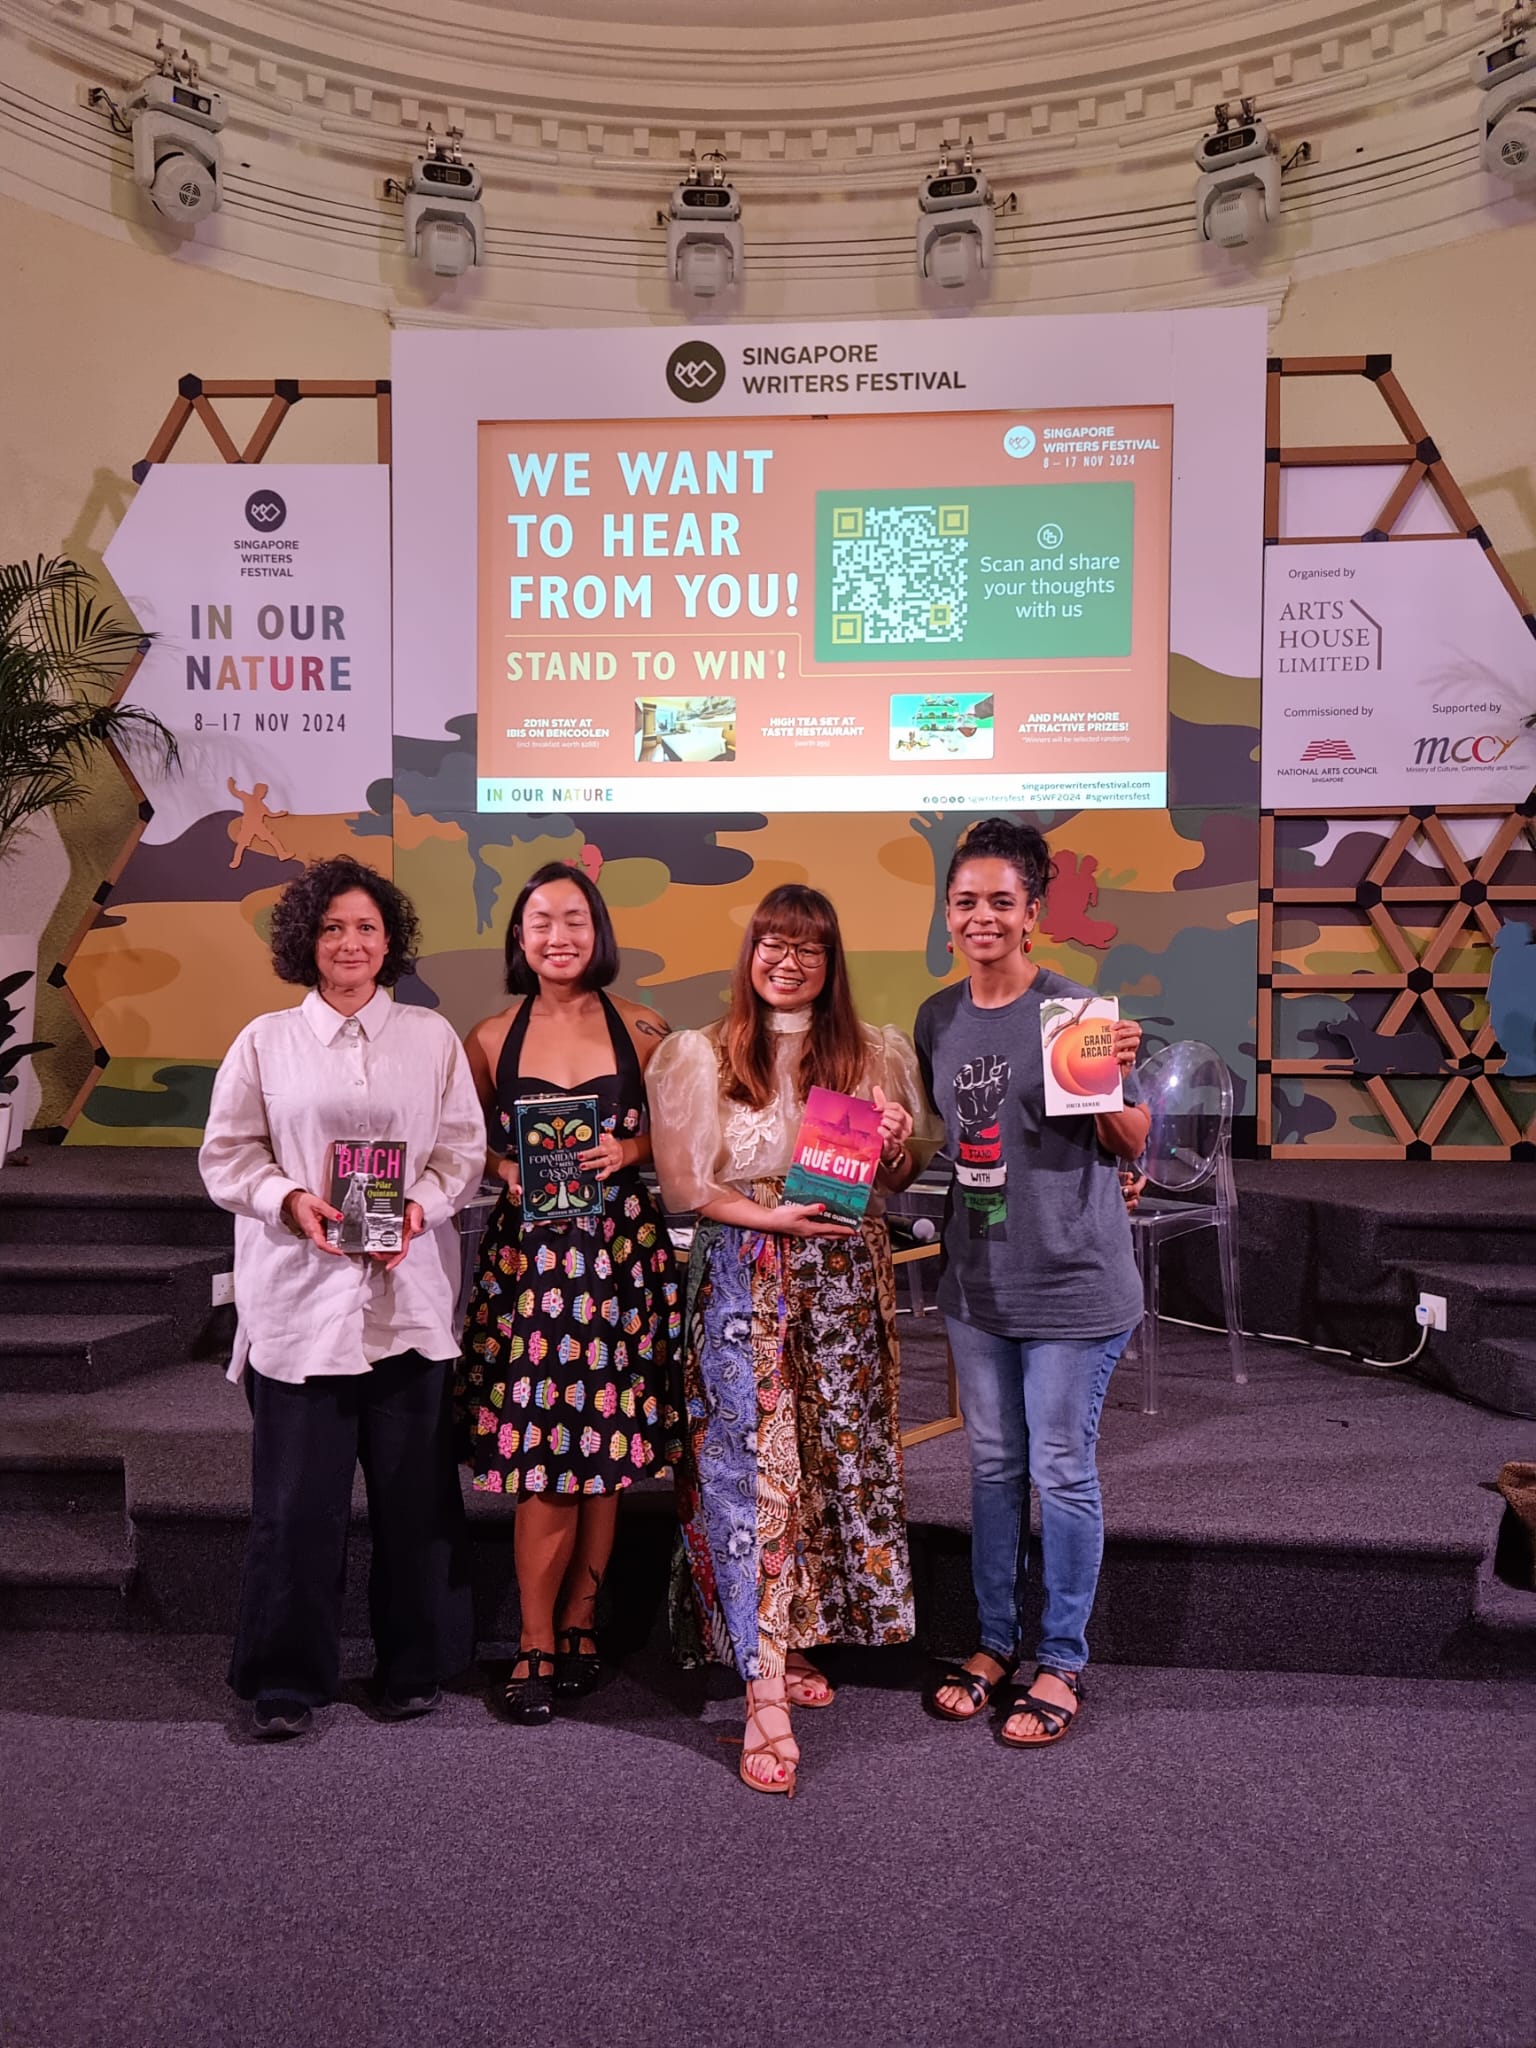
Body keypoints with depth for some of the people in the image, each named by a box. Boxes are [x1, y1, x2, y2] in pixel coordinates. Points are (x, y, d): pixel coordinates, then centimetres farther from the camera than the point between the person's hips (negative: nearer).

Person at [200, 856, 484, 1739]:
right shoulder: (265, 1041, 5)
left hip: (408, 1295, 1)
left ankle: (416, 1666, 27)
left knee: (415, 1490, 8)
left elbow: (464, 1146, 5)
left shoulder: (432, 1037, 6)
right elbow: (228, 1155, 4)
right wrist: (291, 1200, -13)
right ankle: (288, 1677, 23)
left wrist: (422, 1204, -13)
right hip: (300, 1300, -1)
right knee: (298, 1495, 4)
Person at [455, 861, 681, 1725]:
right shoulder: (492, 1038, 5)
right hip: (528, 1254, 0)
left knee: (607, 1450, 6)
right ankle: (537, 1646, 15)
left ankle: (579, 1625, 25)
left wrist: (629, 1151, -11)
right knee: (541, 1460, -1)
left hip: (622, 1251, 0)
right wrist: (507, 1170, -7)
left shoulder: (642, 1029, 3)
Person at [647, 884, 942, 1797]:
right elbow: (684, 1182, -2)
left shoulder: (871, 1055, 9)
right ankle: (766, 1698, -4)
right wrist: (771, 1215, -15)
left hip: (845, 1275, 3)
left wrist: (897, 1147, -10)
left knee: (837, 1453, 8)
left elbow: (899, 1180, 13)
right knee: (755, 1463, -8)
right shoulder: (703, 1056, 2)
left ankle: (795, 1640, 29)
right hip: (744, 1279, -3)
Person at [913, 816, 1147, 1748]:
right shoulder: (938, 1018, 5)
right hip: (977, 1279, 5)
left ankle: (1062, 1660, 25)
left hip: (1071, 1283, -5)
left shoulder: (1076, 1008, -12)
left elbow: (1132, 1146, -8)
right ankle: (995, 1639, 34)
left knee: (1061, 1471, 6)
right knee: (993, 1463, 17)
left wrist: (1115, 1083, -25)